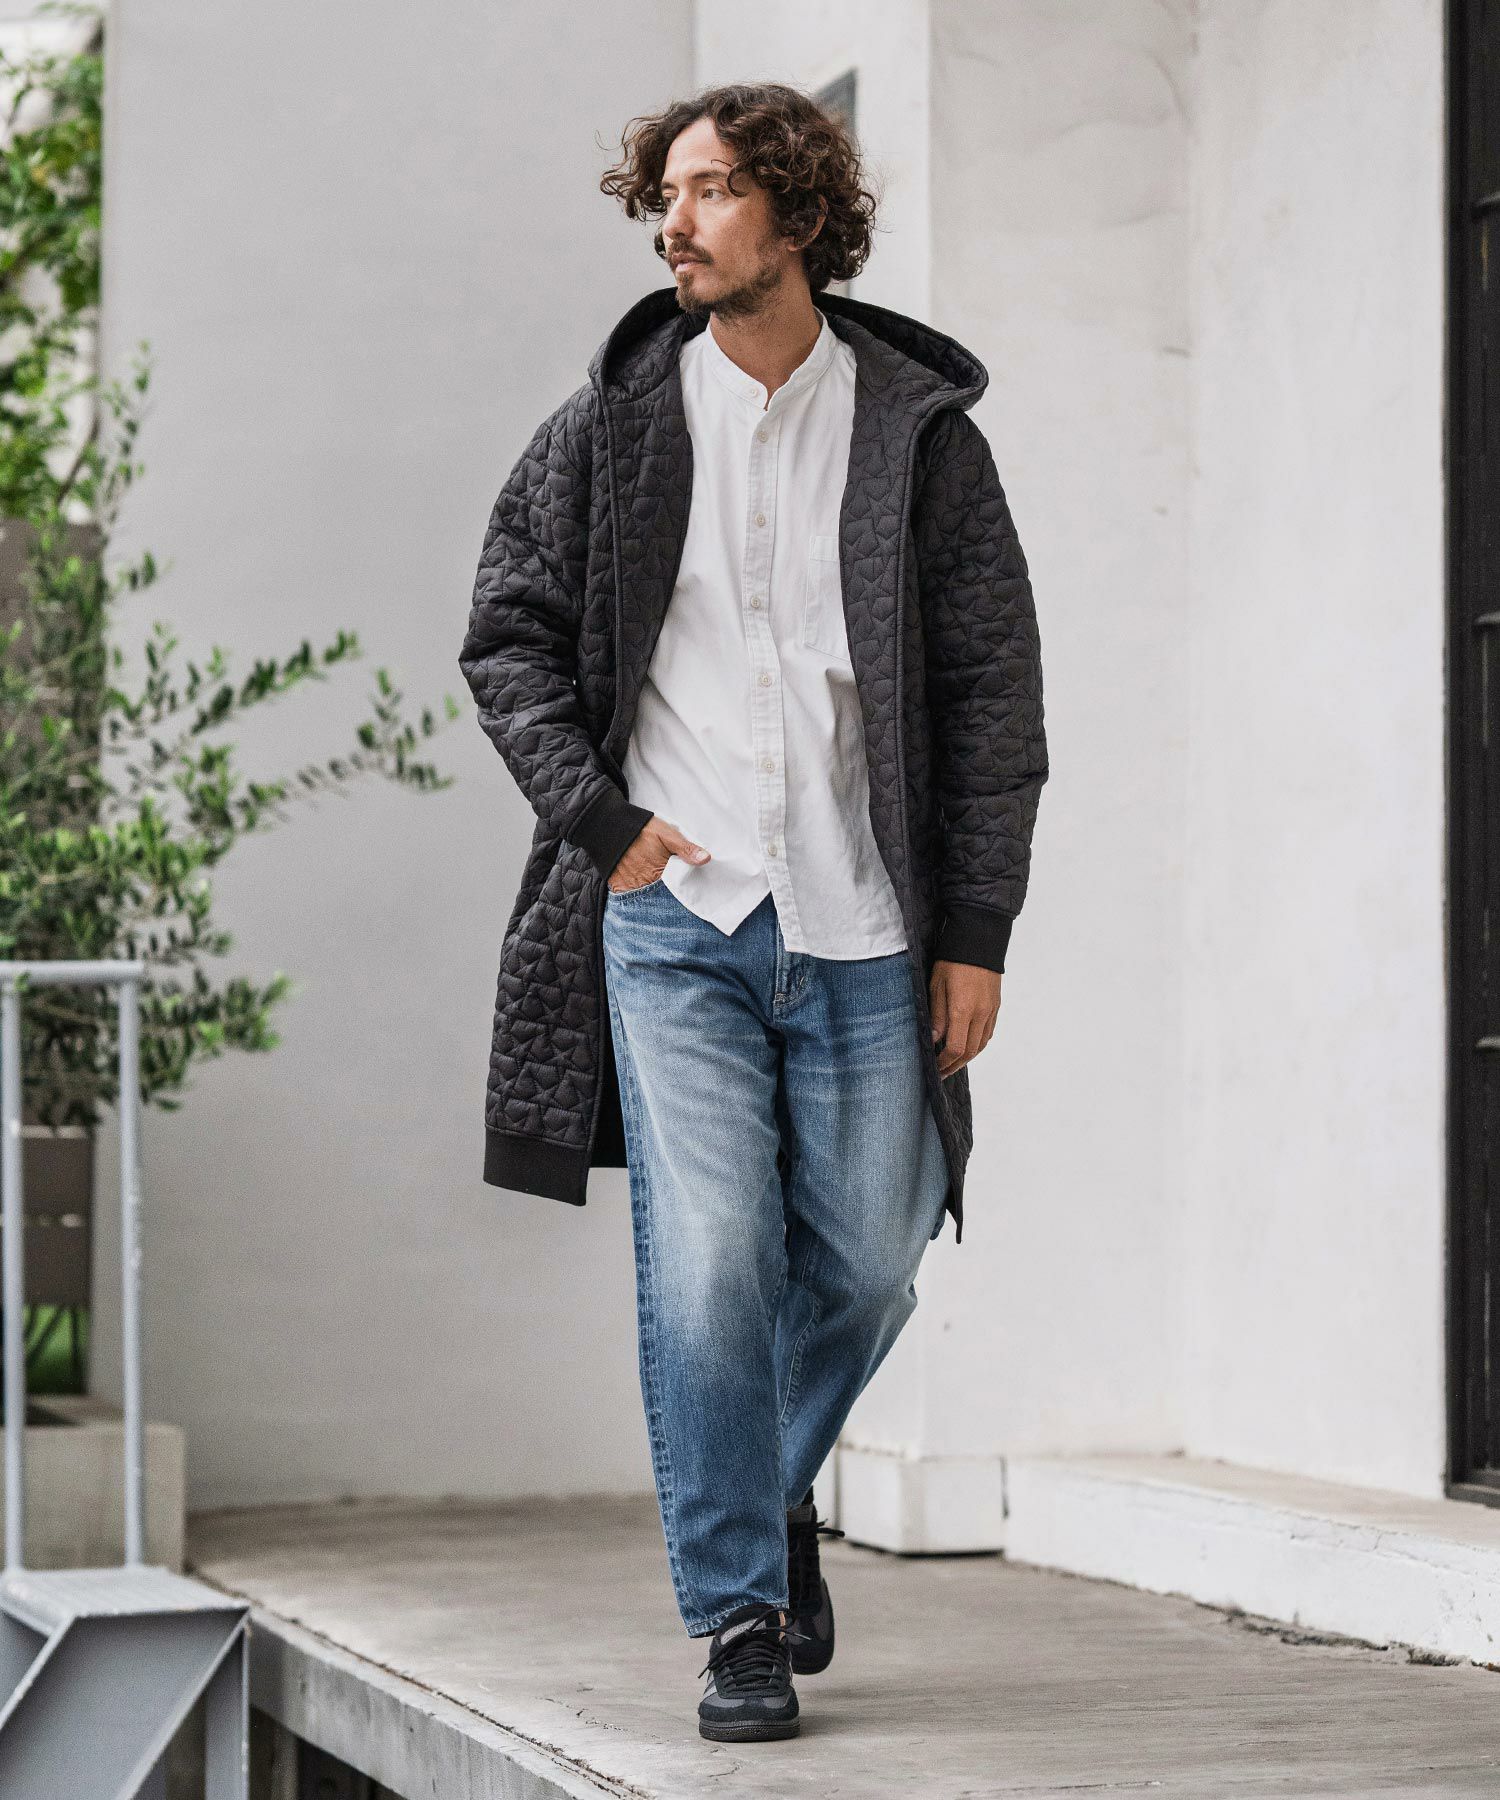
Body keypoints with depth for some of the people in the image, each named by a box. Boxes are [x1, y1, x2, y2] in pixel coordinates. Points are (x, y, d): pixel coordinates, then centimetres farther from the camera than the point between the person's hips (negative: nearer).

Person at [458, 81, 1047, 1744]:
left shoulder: (918, 432, 4)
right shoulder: (609, 424, 5)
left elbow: (993, 690, 4)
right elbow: (508, 633, 10)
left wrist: (977, 931, -1)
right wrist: (603, 820, -4)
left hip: (863, 926, 1)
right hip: (674, 918, -1)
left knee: (866, 1261, 7)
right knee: (707, 1263, -8)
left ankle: (776, 1499, 36)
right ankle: (738, 1619, 3)